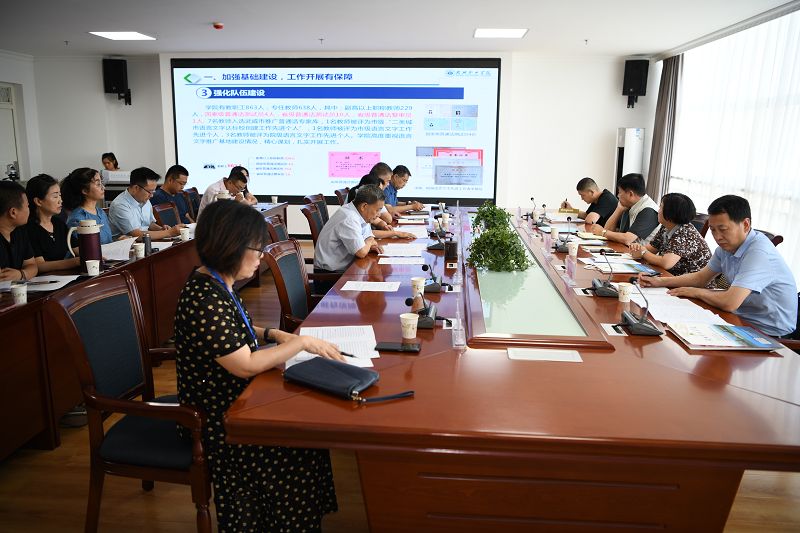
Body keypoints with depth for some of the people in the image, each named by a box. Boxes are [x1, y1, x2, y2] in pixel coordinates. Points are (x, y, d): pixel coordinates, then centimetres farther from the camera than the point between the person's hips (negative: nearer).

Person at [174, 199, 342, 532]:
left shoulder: (218, 283, 2)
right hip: (216, 417, -9)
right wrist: (301, 343, -16)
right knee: (300, 448, -9)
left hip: (230, 396, 9)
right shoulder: (205, 299, -28)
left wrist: (273, 335, 1)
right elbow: (246, 365, -25)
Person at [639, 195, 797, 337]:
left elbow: (729, 302, -33)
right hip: (743, 319, 7)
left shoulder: (759, 253, -26)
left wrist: (695, 292, -14)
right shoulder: (727, 245, 1)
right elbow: (700, 277, 13)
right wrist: (660, 282, 1)